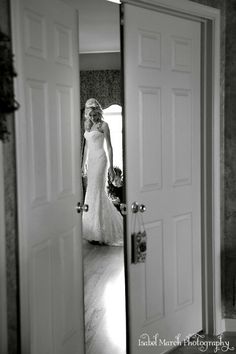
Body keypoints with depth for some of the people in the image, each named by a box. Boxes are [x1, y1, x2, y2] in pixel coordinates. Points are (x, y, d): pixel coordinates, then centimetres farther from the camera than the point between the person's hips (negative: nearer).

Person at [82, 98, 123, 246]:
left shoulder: (103, 125, -4)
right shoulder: (87, 125, 15)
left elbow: (109, 147, -7)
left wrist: (111, 166, -11)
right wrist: (84, 163, 19)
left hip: (100, 159, -7)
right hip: (91, 159, 7)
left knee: (96, 191, -10)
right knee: (99, 192, 10)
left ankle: (98, 232, -7)